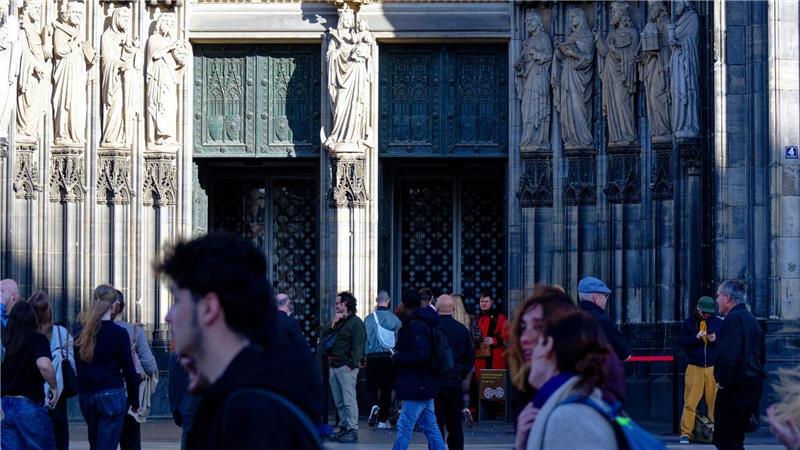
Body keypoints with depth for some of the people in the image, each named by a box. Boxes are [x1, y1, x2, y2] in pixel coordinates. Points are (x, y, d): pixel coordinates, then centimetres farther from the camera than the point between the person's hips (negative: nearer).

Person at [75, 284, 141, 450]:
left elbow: (77, 368, 9)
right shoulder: (118, 333, -8)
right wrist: (134, 401, 5)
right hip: (111, 394, -5)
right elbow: (129, 371, -5)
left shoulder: (81, 332, 6)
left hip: (85, 396, 5)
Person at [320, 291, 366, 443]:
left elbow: (357, 347, -13)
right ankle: (344, 428, 15)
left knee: (349, 400, -11)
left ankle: (352, 431, -11)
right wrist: (333, 324, 1)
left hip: (346, 367, -9)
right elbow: (324, 335, 15)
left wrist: (351, 365, -20)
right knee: (339, 401, 10)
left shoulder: (356, 322, -6)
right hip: (334, 367, 9)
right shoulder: (338, 321, 21)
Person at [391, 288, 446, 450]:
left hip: (416, 385, -10)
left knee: (404, 426, -8)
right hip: (425, 385, 10)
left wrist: (397, 358, -12)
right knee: (430, 427, 12)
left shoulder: (416, 326, -17)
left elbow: (420, 355, -25)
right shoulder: (426, 323, 12)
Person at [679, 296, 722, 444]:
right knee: (690, 402, -5)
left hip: (714, 368, 1)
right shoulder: (688, 323, 7)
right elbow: (683, 343, 0)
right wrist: (696, 337, -15)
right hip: (694, 368, -1)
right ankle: (685, 433, -4)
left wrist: (715, 340, -13)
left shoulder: (718, 323, 8)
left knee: (715, 401, 0)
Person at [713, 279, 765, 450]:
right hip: (753, 385, 10)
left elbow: (728, 355, -26)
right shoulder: (751, 320, 16)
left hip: (735, 389, -10)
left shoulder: (733, 319, -15)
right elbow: (760, 355, 23)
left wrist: (723, 381, -17)